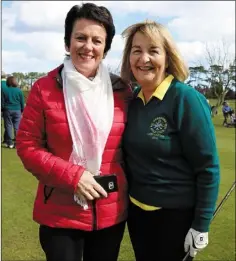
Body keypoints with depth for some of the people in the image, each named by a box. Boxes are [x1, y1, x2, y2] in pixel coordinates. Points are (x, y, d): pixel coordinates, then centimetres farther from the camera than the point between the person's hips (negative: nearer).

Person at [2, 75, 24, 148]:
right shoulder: (19, 90, 0)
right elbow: (22, 102, 4)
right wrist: (22, 110, 16)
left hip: (7, 110, -1)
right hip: (17, 110, 1)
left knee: (8, 127, 5)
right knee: (17, 127, 4)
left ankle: (10, 143, 5)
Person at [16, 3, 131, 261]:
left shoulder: (121, 90, 0)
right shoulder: (44, 88, -7)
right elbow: (27, 145, -7)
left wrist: (130, 186, -3)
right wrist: (72, 175, -17)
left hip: (112, 211, 3)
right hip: (60, 214, -2)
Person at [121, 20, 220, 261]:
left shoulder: (186, 99, -17)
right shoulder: (132, 100, 0)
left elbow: (208, 168, -16)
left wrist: (201, 225, -15)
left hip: (175, 214, -5)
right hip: (136, 210, 5)